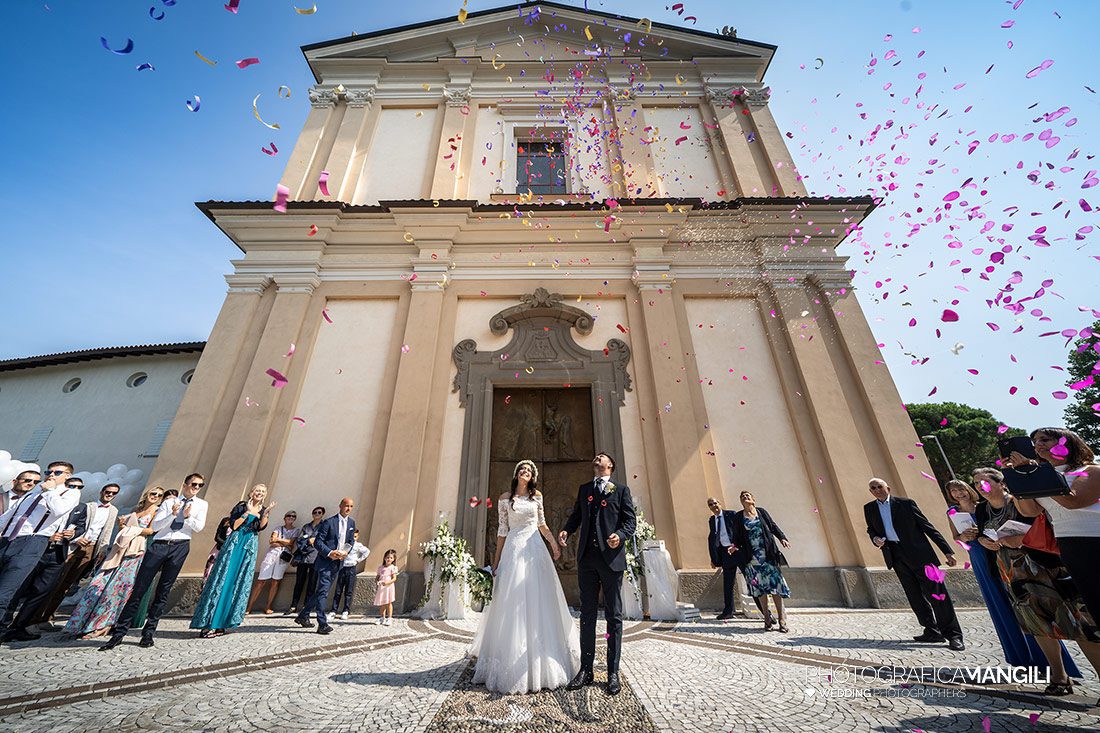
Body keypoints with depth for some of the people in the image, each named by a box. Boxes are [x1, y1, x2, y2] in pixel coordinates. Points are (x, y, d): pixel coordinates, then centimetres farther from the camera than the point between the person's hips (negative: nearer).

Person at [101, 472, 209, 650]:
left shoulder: (201, 505, 10)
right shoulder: (169, 503, 13)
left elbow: (199, 527, 1)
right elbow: (155, 526, 5)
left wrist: (187, 516, -13)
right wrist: (172, 514, -11)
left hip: (180, 547, -1)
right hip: (158, 545, 1)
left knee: (163, 591, 3)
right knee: (139, 589, -1)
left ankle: (149, 632, 13)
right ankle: (119, 633, 10)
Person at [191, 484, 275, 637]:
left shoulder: (264, 510, 10)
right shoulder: (242, 505, 4)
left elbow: (261, 527, -6)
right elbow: (233, 525, -5)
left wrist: (265, 514, -21)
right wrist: (247, 512, -13)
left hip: (250, 547, 2)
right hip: (234, 544, -2)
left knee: (240, 582, 2)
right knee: (223, 579, -6)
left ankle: (221, 623, 11)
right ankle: (210, 623, 0)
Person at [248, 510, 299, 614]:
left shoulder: (296, 530, 12)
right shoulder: (278, 528, 14)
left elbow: (291, 542, -2)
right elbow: (271, 542, 2)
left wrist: (277, 539, 2)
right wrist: (285, 543, -3)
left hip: (284, 556, 0)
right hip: (272, 553, 0)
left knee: (275, 581, -3)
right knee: (261, 580, -4)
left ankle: (267, 607, 4)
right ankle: (249, 607, 3)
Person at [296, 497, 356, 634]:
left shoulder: (352, 523, 7)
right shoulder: (329, 522, -10)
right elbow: (317, 542, -10)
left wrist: (345, 552, -5)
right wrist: (330, 553, -21)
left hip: (338, 562, 6)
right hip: (325, 561, -6)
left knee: (320, 591, 15)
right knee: (323, 591, -9)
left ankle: (303, 616, 31)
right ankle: (322, 624, -4)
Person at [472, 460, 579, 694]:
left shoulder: (537, 496, 8)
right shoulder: (505, 498, 3)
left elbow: (542, 524, 15)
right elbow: (502, 530, 5)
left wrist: (554, 543, 2)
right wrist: (497, 560, 6)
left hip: (535, 550, 2)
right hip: (513, 550, -2)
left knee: (538, 602, 5)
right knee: (512, 604, 1)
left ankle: (540, 662, 20)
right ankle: (511, 662, 15)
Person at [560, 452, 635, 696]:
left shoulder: (621, 489, 5)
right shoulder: (584, 489, 16)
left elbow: (630, 519, -1)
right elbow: (576, 515, 15)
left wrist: (620, 535, -20)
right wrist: (567, 530, -4)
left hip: (611, 557, -3)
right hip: (587, 557, 3)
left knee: (614, 616, 7)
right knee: (587, 615, 10)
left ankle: (613, 672, 19)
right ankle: (586, 670, 21)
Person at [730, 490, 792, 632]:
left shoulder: (761, 512, 7)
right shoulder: (738, 517, 4)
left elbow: (773, 526, 7)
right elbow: (737, 536, 4)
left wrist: (782, 538, -9)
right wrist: (735, 546, -13)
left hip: (768, 554, 0)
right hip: (752, 557, 0)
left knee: (775, 583, -3)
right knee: (759, 587, 2)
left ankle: (782, 620, 7)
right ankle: (767, 619, 13)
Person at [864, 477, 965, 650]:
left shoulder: (905, 503, -1)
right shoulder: (869, 508, 8)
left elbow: (926, 526, -1)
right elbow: (871, 530, 19)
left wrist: (947, 550, -6)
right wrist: (875, 539, -3)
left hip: (918, 552, -3)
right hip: (896, 556, 4)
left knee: (936, 593, -4)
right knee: (914, 595, 7)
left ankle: (954, 635, 6)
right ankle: (932, 631, 17)